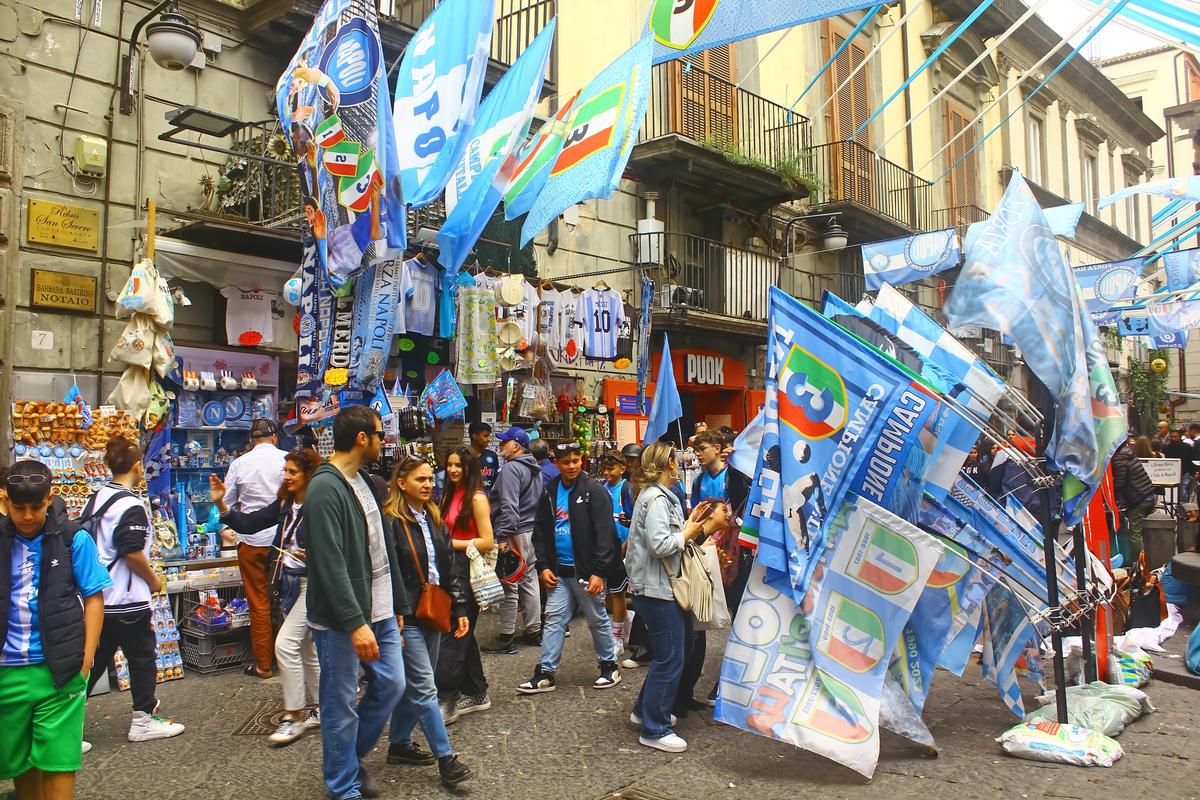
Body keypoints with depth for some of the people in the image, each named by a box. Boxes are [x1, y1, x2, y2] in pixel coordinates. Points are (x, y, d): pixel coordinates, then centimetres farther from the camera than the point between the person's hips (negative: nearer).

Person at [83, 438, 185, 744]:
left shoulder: (95, 499, 8)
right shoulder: (131, 506, -18)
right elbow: (133, 553, -21)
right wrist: (154, 580, -6)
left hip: (97, 597, 8)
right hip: (126, 600, -8)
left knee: (95, 659, 17)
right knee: (142, 657, 6)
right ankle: (143, 721, 15)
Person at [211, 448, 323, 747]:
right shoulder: (285, 503, 6)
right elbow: (249, 523, 7)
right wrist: (221, 504, -2)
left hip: (312, 584, -8)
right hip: (288, 582, 8)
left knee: (285, 643, -11)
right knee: (305, 648, 16)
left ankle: (293, 717, 4)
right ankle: (324, 708, 30)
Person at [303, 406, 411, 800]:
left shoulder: (366, 482, 10)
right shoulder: (325, 489, -18)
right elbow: (330, 564, -23)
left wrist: (398, 604, 16)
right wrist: (355, 623, -25)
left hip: (379, 611, 9)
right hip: (340, 620, -8)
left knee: (391, 684, 14)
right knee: (341, 705, 5)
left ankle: (353, 755, 35)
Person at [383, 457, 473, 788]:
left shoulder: (434, 520, 10)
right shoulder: (390, 522, -13)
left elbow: (448, 570, 14)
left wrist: (458, 610, 11)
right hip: (406, 618, -7)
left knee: (414, 685, 16)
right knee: (425, 688, -4)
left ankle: (399, 743, 31)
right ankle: (445, 759, 2)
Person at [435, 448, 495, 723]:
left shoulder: (477, 497, -11)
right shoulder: (450, 495, 13)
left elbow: (488, 542, -14)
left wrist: (451, 543, -12)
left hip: (468, 570, -9)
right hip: (452, 569, 9)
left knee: (451, 636, -8)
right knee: (463, 635, 14)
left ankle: (447, 700, -1)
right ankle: (476, 694, 25)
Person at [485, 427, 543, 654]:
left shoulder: (511, 468, -15)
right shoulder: (535, 470, 15)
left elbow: (509, 506, -23)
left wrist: (502, 537, -24)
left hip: (514, 534, -10)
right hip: (533, 533, 10)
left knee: (509, 587, -3)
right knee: (529, 582, 15)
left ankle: (506, 638, 3)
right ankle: (533, 631, 23)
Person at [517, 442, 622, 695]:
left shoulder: (594, 491, -11)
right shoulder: (550, 493, 7)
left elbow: (605, 534, -15)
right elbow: (540, 533, 12)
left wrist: (599, 572, -19)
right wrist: (544, 566, 1)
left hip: (585, 571, -5)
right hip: (559, 571, 5)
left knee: (597, 620, 9)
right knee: (554, 619, 8)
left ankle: (609, 666, 25)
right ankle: (545, 673, 15)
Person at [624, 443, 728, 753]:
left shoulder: (660, 496, 15)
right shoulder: (656, 499, -17)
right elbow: (660, 545, -26)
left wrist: (690, 523, 9)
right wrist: (689, 532, -14)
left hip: (663, 586, 11)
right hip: (656, 589, -11)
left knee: (682, 646, 19)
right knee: (671, 658, -5)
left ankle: (644, 710, 32)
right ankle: (654, 729, 7)